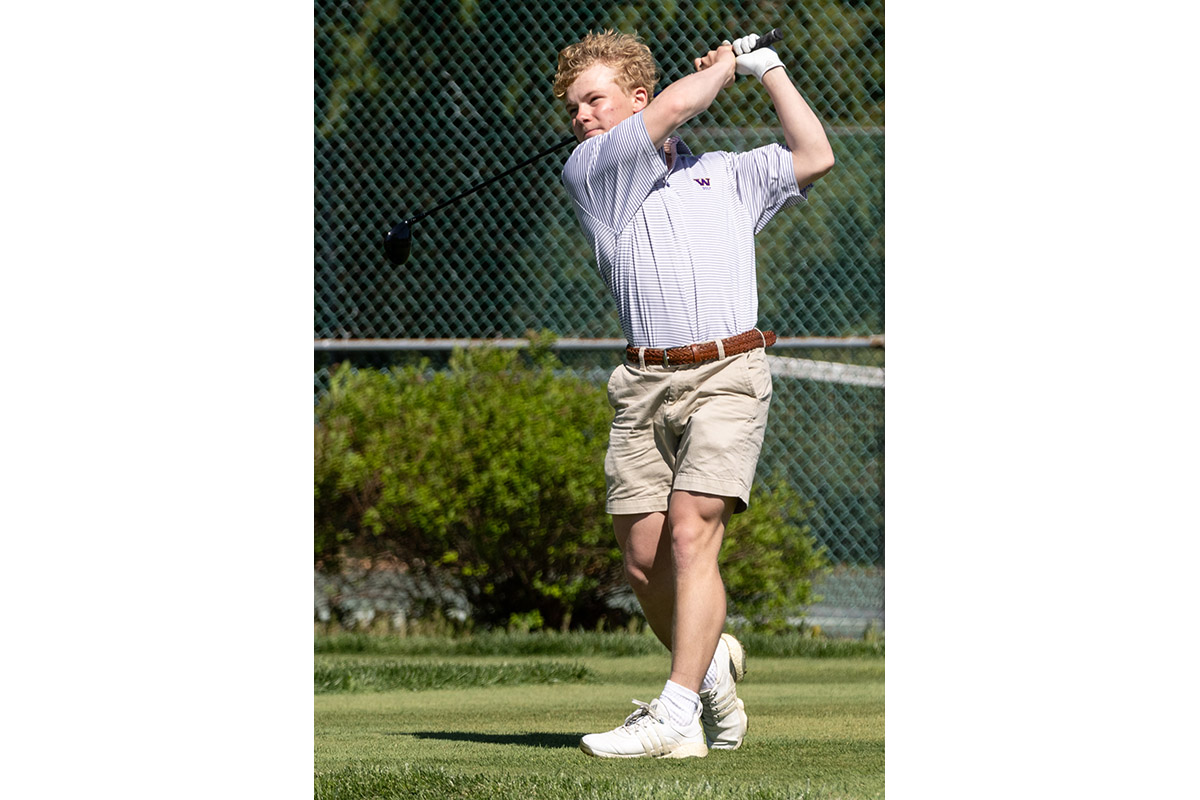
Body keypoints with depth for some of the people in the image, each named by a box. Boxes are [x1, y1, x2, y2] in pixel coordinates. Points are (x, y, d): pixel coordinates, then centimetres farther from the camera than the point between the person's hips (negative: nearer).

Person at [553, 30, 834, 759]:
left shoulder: (727, 174, 21)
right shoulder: (590, 173, 12)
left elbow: (814, 157, 15)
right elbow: (674, 107, 0)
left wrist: (768, 69, 20)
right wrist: (725, 68, 17)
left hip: (729, 376, -2)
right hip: (646, 385, 2)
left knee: (690, 533, -17)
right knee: (644, 562, 0)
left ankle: (677, 716, -20)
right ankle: (711, 668, 27)